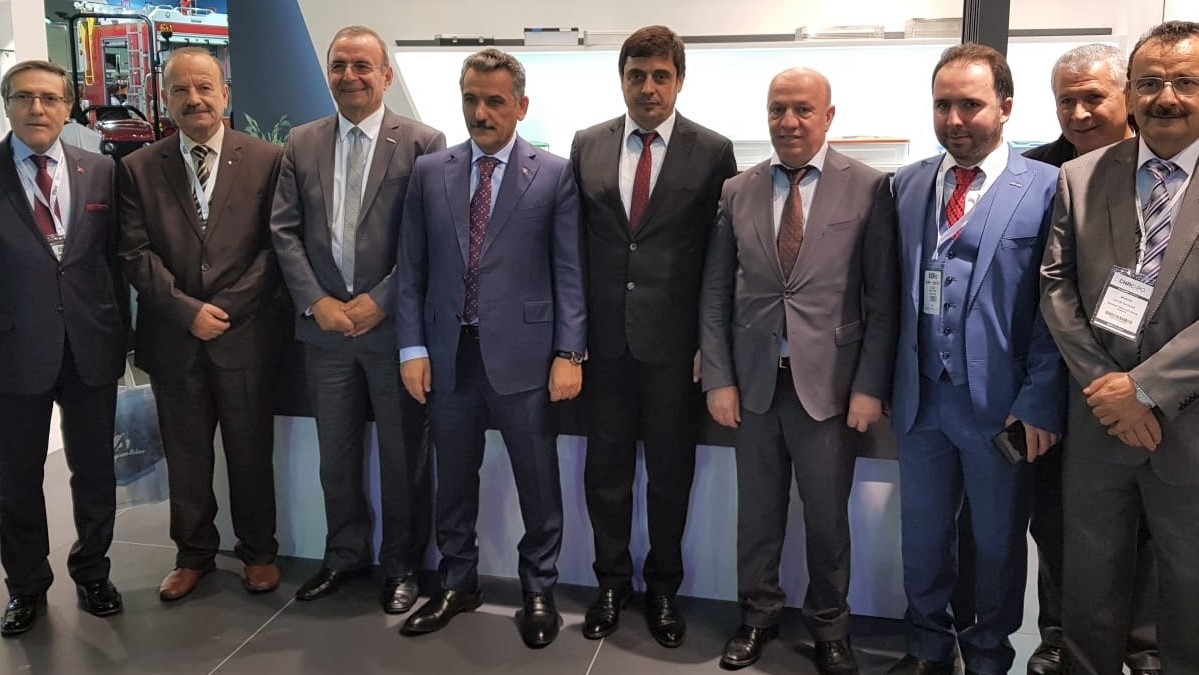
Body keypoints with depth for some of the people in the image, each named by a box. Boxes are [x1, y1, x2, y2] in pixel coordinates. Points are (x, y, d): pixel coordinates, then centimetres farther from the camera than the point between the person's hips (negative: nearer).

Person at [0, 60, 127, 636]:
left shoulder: (100, 171, 3)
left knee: (94, 468, 13)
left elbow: (116, 257, 5)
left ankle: (91, 571, 33)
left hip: (90, 345, 2)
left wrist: (120, 332, 3)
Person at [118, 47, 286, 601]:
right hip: (173, 337, 2)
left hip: (246, 334, -2)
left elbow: (275, 245, -4)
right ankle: (193, 554, 29)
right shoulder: (138, 169, 5)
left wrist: (227, 307, -11)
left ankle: (258, 551, 27)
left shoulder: (267, 160, -1)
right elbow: (136, 254, 0)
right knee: (185, 455, 12)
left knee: (251, 451, 9)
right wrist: (188, 310, -12)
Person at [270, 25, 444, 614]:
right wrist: (317, 302, -7)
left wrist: (380, 300, -14)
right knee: (336, 451, 14)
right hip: (324, 325, 4)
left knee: (403, 454, 7)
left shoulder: (423, 143, -5)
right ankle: (344, 553, 30)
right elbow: (284, 230, 4)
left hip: (394, 324, -3)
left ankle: (402, 565, 23)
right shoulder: (301, 144, 8)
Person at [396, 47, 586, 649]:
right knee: (453, 479, 14)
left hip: (522, 352, -2)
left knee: (538, 481, 7)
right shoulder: (429, 173, 7)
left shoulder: (554, 175, -1)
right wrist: (412, 347, 0)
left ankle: (538, 591, 25)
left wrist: (569, 353, -9)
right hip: (447, 353, 3)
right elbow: (412, 269, 7)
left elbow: (570, 272, -3)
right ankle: (457, 584, 32)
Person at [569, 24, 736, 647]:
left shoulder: (713, 152, -3)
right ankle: (612, 582, 30)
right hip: (604, 335, 2)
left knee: (671, 468, 10)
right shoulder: (587, 146, 6)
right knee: (605, 465, 11)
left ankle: (663, 586, 28)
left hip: (673, 339, -2)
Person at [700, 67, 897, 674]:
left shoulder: (868, 188, -4)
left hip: (829, 382, -2)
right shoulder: (737, 192, 4)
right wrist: (718, 379, 0)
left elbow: (883, 298, -5)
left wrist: (870, 386, -8)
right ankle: (758, 615, 33)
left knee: (828, 515, 9)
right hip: (753, 380, 2)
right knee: (757, 511, 13)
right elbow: (715, 293, 5)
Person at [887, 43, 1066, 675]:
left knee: (998, 543, 14)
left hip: (1002, 404, -3)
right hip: (920, 397, 4)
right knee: (922, 535, 16)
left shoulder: (1046, 188, -6)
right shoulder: (905, 184, 6)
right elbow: (889, 289, 7)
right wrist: (884, 379, 3)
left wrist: (1041, 400, -12)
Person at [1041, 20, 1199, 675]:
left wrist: (1144, 387, -17)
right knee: (1090, 578, 15)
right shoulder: (1080, 177, 3)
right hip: (1097, 421, 2)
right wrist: (1103, 385, -10)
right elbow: (1057, 287, 0)